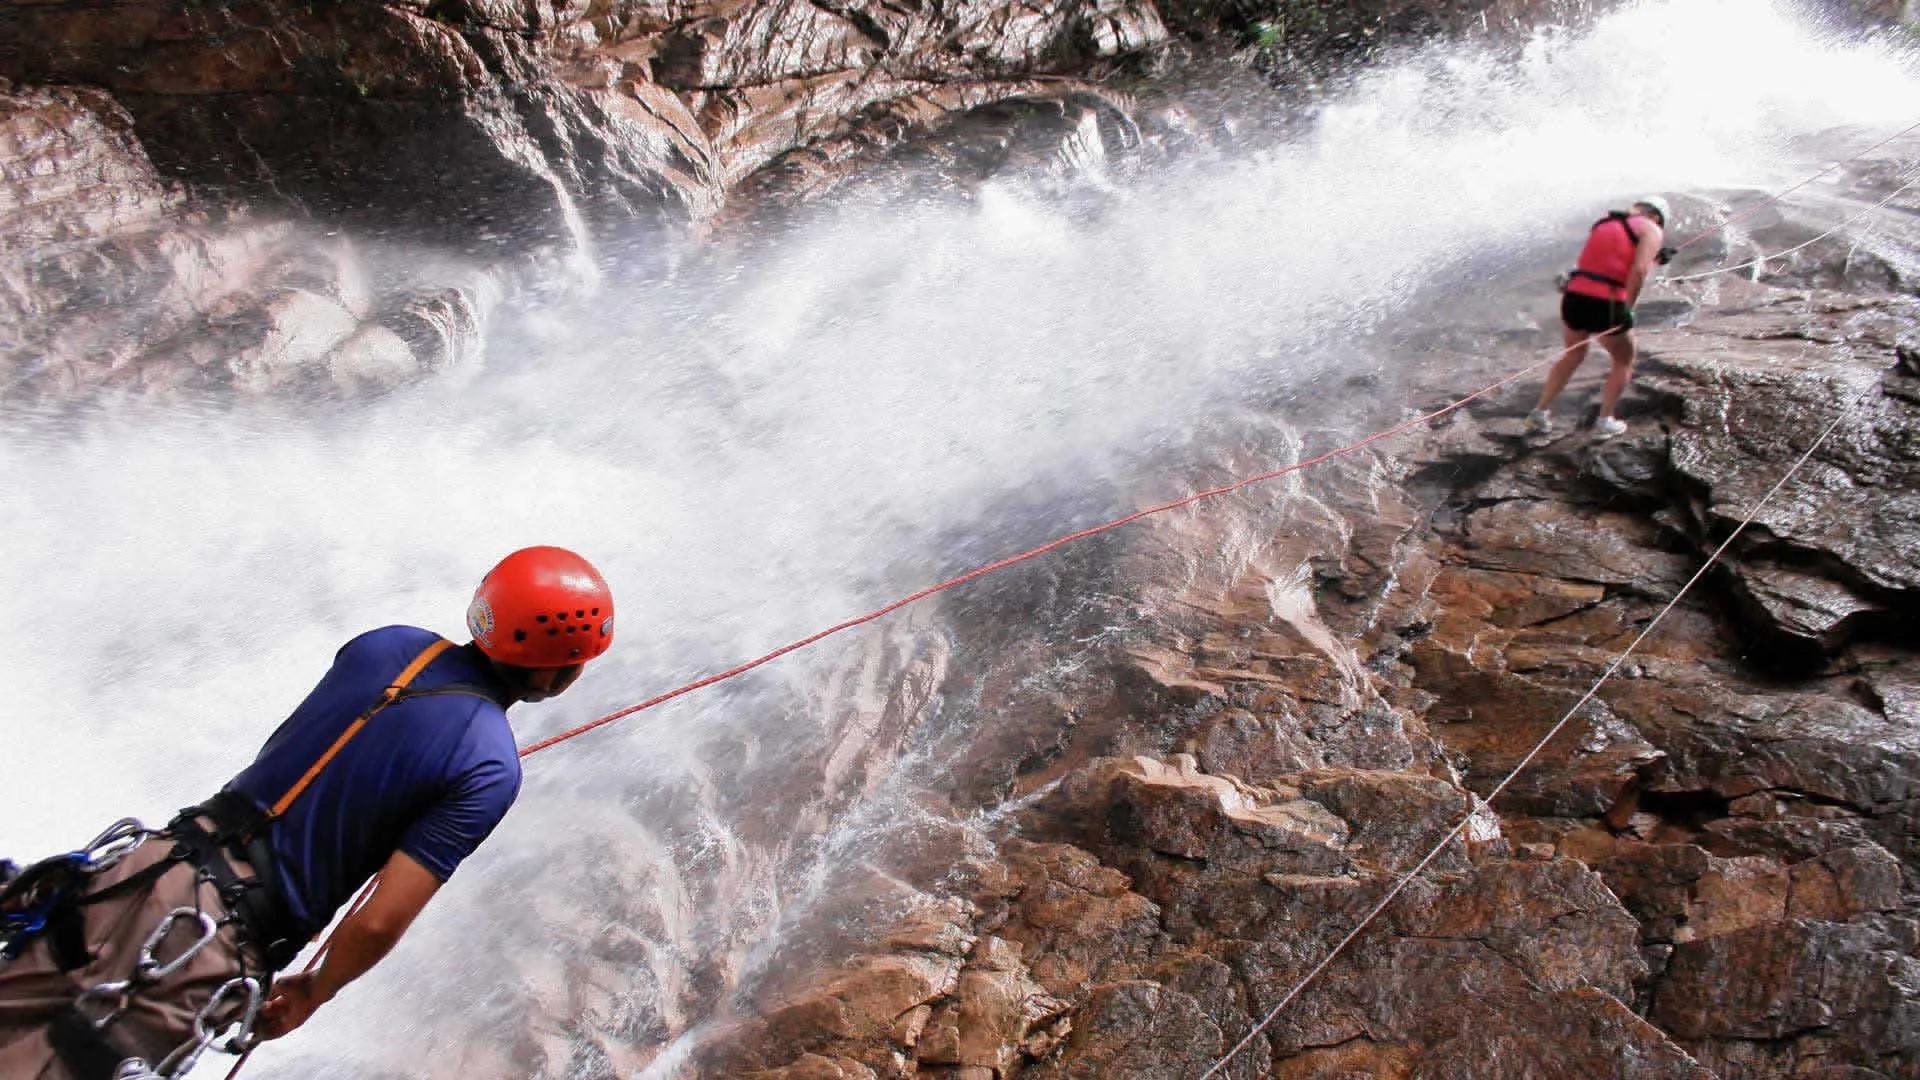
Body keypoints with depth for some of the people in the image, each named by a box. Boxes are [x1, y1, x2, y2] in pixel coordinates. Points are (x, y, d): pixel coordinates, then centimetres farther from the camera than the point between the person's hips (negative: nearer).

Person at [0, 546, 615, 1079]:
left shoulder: (384, 643, 0)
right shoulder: (488, 770, -17)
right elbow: (378, 923, -16)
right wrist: (315, 992, 6)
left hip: (146, 868, 5)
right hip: (210, 950, -5)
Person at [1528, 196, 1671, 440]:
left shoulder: (1604, 223, 21)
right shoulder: (1651, 230, 3)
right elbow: (1639, 271, -13)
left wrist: (1652, 260, 32)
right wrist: (1627, 308, -6)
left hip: (1574, 297, 5)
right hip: (1607, 304, -5)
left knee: (1573, 355, 27)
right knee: (1624, 363, 18)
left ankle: (1540, 413, 25)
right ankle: (1604, 422, 18)